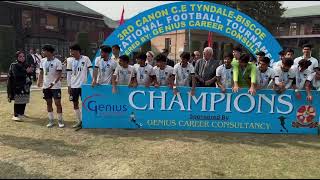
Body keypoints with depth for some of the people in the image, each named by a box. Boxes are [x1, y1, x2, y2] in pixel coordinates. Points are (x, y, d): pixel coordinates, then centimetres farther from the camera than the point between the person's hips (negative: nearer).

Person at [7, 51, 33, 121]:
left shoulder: (25, 65, 12)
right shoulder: (14, 65, -7)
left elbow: (28, 74, 16)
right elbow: (16, 75, -20)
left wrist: (30, 71, -5)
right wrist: (26, 72, -19)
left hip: (25, 86, 6)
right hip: (17, 86, -6)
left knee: (24, 100, 9)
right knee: (18, 101, -7)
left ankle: (21, 113, 24)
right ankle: (16, 115, 2)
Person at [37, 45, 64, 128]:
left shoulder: (57, 62, -11)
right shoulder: (43, 61, 6)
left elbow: (59, 74, -14)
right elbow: (41, 73, 13)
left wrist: (54, 83, -26)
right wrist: (39, 81, -2)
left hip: (56, 86, -5)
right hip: (46, 86, 5)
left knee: (58, 103, -3)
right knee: (49, 103, 10)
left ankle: (60, 120, 8)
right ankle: (51, 121, 19)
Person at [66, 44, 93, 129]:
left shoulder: (86, 59, -7)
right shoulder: (70, 60, 2)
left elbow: (91, 70, -9)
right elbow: (69, 73, 5)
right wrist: (69, 86, 4)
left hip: (83, 85, -3)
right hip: (74, 86, 4)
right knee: (75, 104, 8)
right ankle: (79, 121, 18)